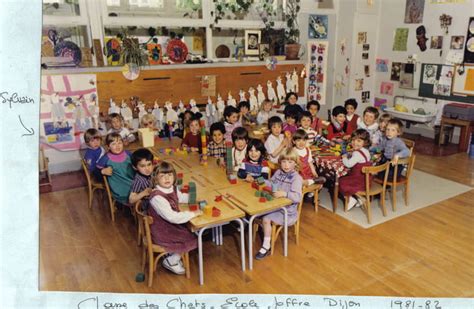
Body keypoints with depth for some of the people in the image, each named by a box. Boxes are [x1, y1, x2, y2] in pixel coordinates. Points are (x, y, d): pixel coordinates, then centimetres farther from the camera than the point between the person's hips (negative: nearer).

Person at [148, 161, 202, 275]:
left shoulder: (172, 189, -4)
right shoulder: (157, 197, -31)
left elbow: (181, 197, 21)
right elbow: (172, 217, -35)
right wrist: (193, 213, -28)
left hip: (172, 224, 8)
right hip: (161, 231, -8)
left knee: (192, 231, 11)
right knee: (192, 240, -5)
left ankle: (174, 255, 24)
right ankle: (170, 261, 15)